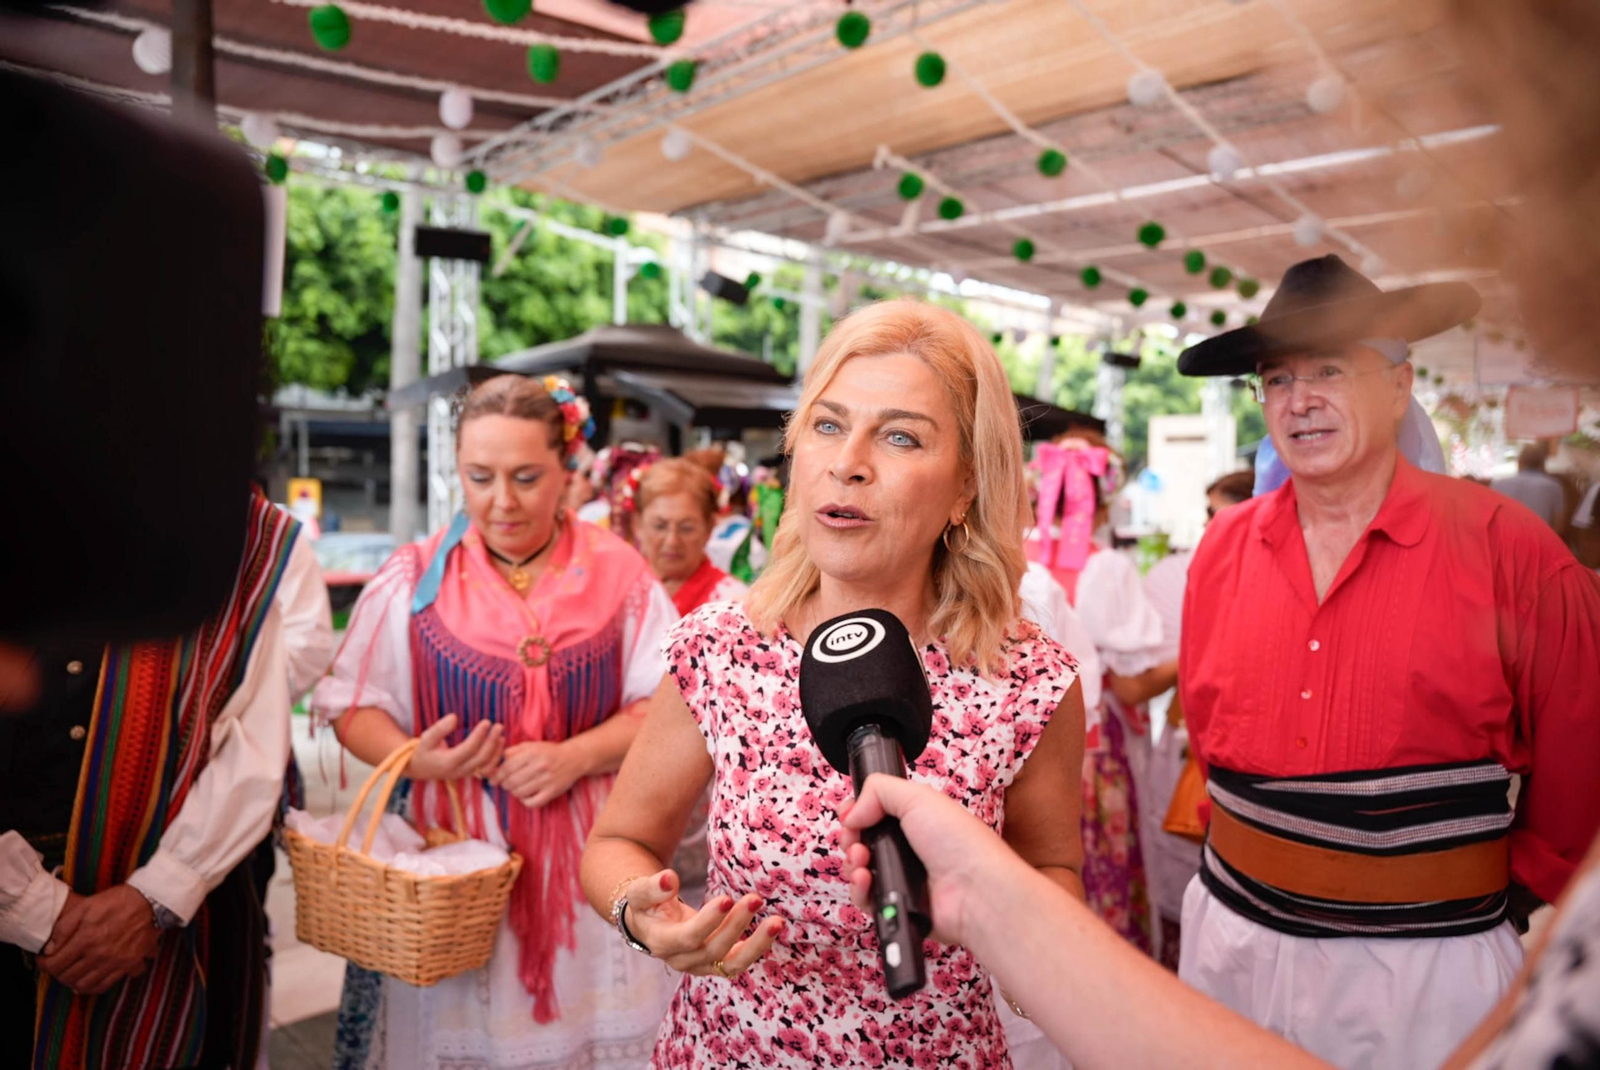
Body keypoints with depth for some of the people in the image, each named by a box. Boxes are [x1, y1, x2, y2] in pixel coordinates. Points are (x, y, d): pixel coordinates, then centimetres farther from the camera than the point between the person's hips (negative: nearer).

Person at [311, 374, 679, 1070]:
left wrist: (576, 757, -15)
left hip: (588, 856, 1)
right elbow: (354, 706, 4)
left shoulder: (618, 574, 0)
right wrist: (418, 759, -15)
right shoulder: (414, 578, 0)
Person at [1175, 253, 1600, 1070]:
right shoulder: (1224, 548, -2)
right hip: (1236, 933, 3)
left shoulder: (1504, 545, -11)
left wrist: (1518, 888, 4)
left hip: (1424, 962, -3)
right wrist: (1237, 839, 10)